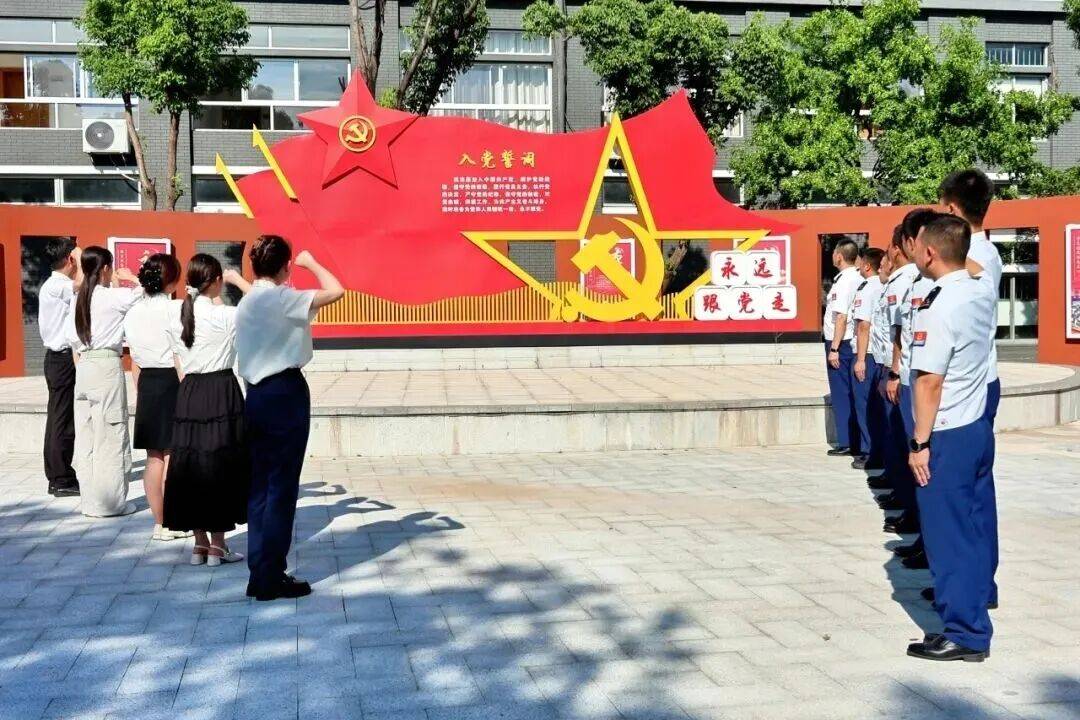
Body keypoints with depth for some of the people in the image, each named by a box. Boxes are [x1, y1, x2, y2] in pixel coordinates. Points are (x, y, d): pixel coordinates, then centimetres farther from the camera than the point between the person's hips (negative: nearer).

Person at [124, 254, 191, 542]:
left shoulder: (133, 313, 8)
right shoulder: (175, 310, -12)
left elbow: (135, 360, 13)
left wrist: (141, 392, 19)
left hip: (147, 384, 6)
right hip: (172, 382, -6)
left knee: (154, 456, 9)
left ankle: (159, 522, 16)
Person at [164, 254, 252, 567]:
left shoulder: (178, 316, 5)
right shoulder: (223, 316, -12)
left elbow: (180, 362, 13)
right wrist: (238, 279, 3)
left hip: (189, 393, 6)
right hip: (222, 392, -6)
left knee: (191, 463, 10)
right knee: (221, 465, 2)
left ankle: (200, 543, 17)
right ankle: (217, 545, 6)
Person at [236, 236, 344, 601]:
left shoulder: (246, 302, 14)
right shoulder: (282, 298, -13)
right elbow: (336, 291, -18)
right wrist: (311, 263, -5)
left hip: (257, 393, 9)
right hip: (285, 393, -8)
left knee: (260, 485, 11)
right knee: (282, 487, -3)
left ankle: (259, 572, 15)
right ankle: (272, 577, 2)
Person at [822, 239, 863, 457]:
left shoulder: (843, 281, -16)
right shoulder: (858, 279, 8)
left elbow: (841, 317, -20)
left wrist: (834, 348, -17)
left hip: (840, 343, -8)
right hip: (853, 342, 8)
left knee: (840, 394, -1)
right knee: (852, 394, 12)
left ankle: (846, 443, 3)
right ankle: (856, 442, 17)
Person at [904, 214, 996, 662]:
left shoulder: (939, 307, -20)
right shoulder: (982, 294, 4)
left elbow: (929, 381, -20)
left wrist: (920, 443, -16)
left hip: (947, 436, -8)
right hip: (978, 428, 9)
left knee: (947, 531, 1)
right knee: (969, 525, 19)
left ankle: (965, 634, 8)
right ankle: (971, 605, 32)